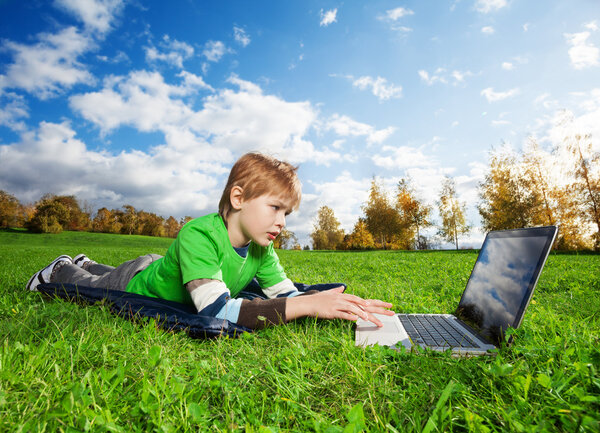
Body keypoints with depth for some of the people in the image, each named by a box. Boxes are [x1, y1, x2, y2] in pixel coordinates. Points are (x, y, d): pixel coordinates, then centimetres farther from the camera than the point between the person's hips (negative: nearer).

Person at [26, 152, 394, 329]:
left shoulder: (262, 250, -25)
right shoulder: (197, 235, -46)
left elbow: (287, 295, -26)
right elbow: (217, 312, -56)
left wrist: (342, 303, -42)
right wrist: (309, 304, -60)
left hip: (164, 271, 6)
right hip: (137, 283, -6)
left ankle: (87, 264, 62)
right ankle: (60, 271, 53)